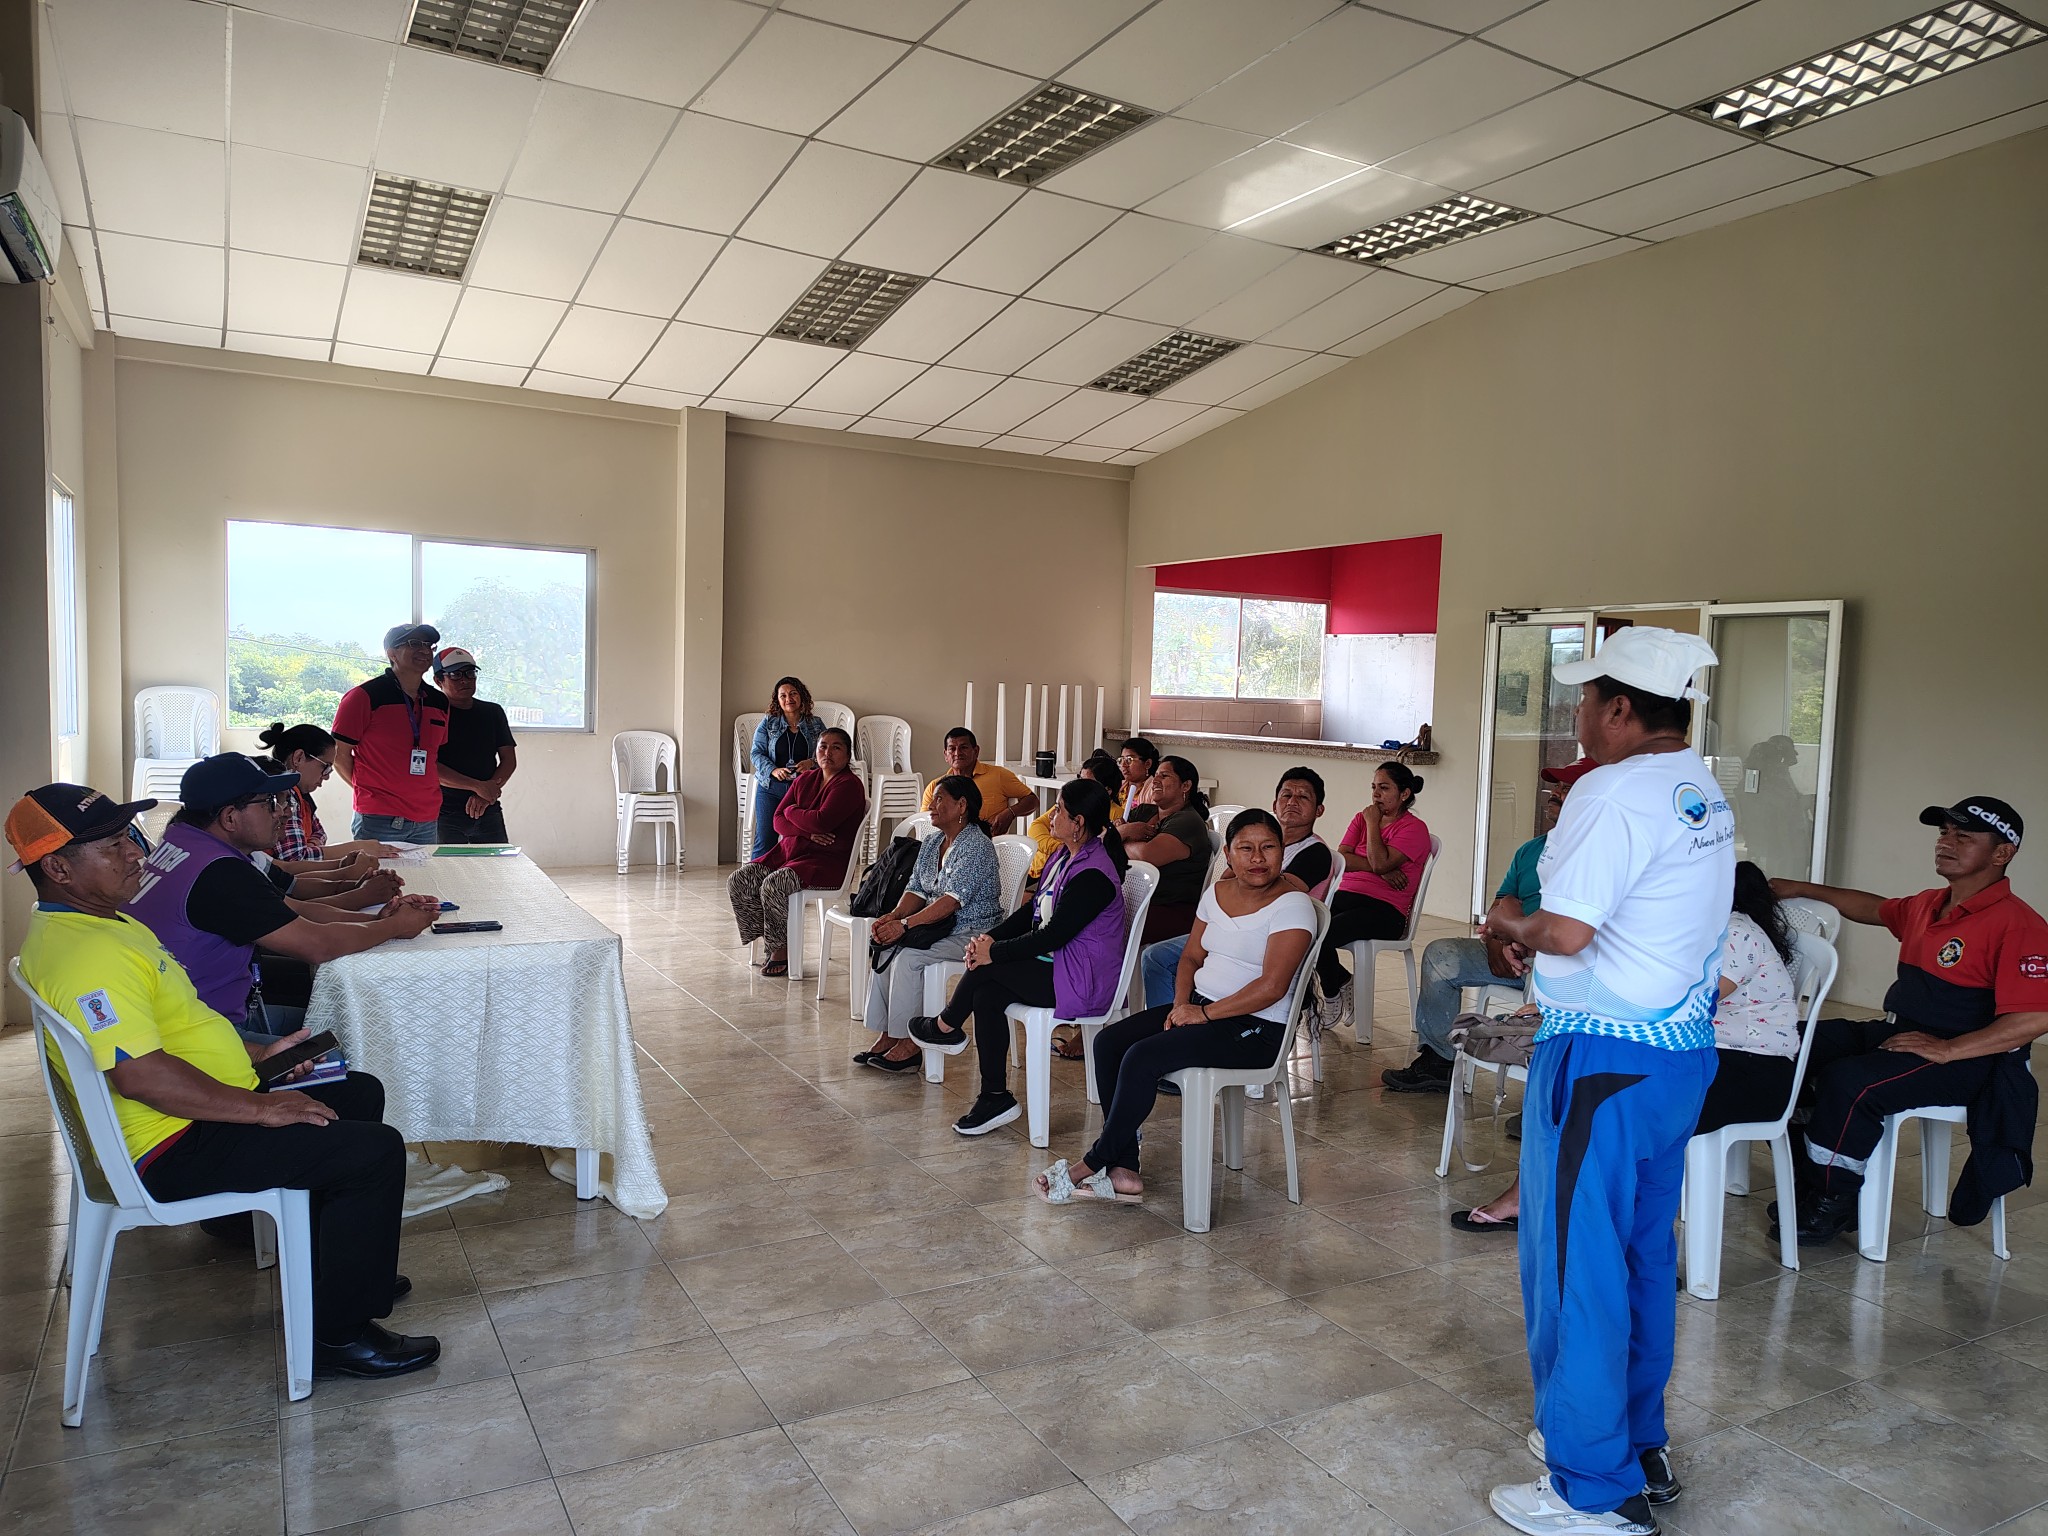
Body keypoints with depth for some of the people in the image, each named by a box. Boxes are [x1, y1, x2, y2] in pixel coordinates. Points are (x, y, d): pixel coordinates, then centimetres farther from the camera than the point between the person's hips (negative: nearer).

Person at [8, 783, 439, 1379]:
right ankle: (339, 1334, -5)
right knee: (376, 1151, -19)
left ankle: (342, 1266, 30)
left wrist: (256, 1054, 15)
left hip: (200, 1113, 12)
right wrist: (261, 1108, -24)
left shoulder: (102, 923, 12)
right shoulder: (87, 953, -24)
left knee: (359, 1092, 19)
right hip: (173, 1150, -11)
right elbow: (140, 1074, -31)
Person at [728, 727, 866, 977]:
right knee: (738, 882, -9)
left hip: (827, 861, -8)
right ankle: (770, 943, 1)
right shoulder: (804, 780, 14)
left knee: (773, 885, -31)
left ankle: (781, 950, -10)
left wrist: (792, 811, -2)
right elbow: (778, 820, 7)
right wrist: (808, 832, -13)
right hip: (789, 851, 8)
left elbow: (822, 821, -21)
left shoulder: (849, 785, -8)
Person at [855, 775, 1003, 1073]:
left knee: (909, 957, -26)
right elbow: (916, 890, 8)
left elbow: (953, 900, -25)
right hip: (938, 926, 9)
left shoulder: (977, 846, -17)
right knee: (885, 946, -12)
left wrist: (904, 924, -28)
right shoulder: (930, 845, 12)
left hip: (972, 933, -9)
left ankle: (909, 1044, -16)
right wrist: (893, 916, -13)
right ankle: (887, 1034, -7)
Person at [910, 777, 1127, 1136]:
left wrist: (993, 952, -17)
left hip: (1082, 981, -9)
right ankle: (995, 1099, -2)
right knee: (985, 994, -8)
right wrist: (991, 936, -2)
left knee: (985, 968, -15)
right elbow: (1032, 910, 13)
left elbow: (1054, 934, -23)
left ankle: (944, 1027, 14)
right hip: (1058, 963, 9)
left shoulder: (1093, 875, -23)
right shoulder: (1065, 856, 9)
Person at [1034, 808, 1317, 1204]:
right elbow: (1191, 956, 15)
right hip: (1200, 1006, 8)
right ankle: (1123, 1170, -12)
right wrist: (1181, 1004, -4)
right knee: (1109, 1042, -10)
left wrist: (1204, 1014, -19)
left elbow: (1271, 987, -21)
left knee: (1143, 1057, -24)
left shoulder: (1292, 905, -14)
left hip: (1255, 1027, -8)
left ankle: (1093, 1164, -8)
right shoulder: (1218, 892, 10)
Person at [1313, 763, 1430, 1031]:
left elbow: (1380, 863, -15)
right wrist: (1383, 871, -8)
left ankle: (1332, 997, -2)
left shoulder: (1414, 828, 1)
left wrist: (1373, 823, -4)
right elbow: (1341, 859, 4)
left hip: (1384, 909, -6)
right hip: (1345, 896, 6)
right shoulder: (1361, 819, 20)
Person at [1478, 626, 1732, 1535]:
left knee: (1577, 1266, 2)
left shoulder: (1615, 792, -19)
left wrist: (1514, 924, -5)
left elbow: (1567, 930, -25)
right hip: (1680, 1050, 10)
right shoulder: (1703, 794, 10)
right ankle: (1641, 1444, 35)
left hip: (1604, 1062, -10)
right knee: (1643, 1255, 20)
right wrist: (1539, 933, 9)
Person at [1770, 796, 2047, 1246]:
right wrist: (1800, 888, 27)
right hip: (1892, 1034, 9)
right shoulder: (1928, 906, 11)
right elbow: (1873, 908, 33)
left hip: (1962, 1059, -9)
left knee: (1850, 1082, -30)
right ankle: (1814, 1178, 4)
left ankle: (1831, 1202, -10)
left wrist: (1947, 1050, -27)